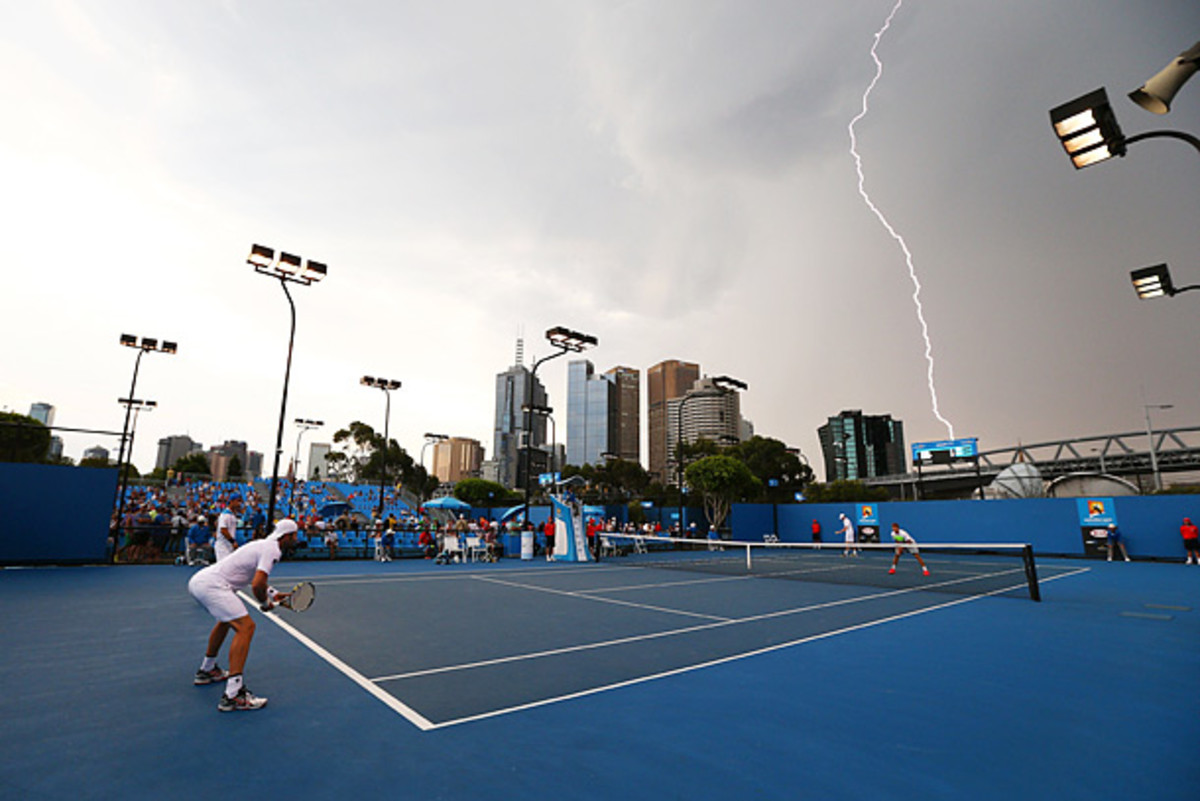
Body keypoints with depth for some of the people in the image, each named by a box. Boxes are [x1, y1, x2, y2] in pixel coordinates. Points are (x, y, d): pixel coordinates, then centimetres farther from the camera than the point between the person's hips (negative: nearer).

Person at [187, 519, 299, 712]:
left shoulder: (263, 545, 19)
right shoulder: (272, 550, -12)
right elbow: (256, 585, -21)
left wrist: (273, 594, 22)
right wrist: (266, 603, -2)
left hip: (197, 581, 11)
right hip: (211, 584, -11)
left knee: (227, 619, 34)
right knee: (245, 626, -17)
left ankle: (207, 670, 48)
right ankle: (232, 695, -22)